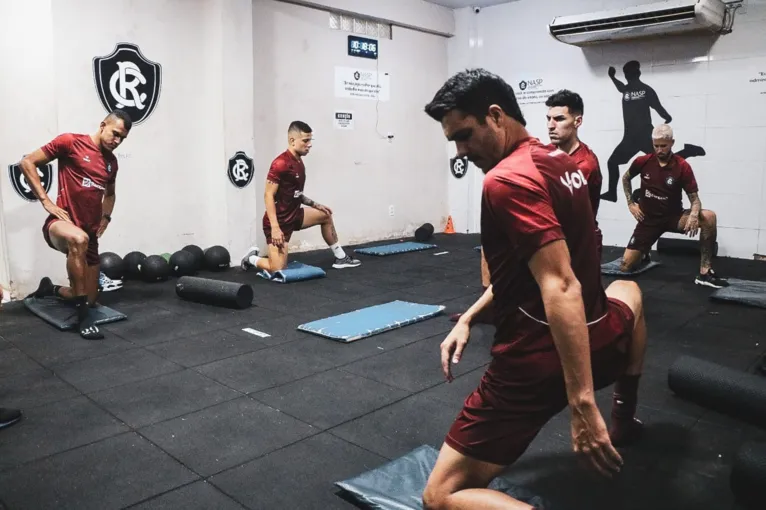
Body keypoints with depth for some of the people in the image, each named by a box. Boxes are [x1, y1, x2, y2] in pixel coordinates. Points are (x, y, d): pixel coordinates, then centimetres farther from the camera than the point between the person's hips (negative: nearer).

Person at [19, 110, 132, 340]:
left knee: (90, 299, 8)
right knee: (78, 239, -45)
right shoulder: (70, 142, -5)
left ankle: (49, 289, 42)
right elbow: (27, 163, -5)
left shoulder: (111, 162, 14)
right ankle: (83, 315, -35)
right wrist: (46, 201, -11)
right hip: (61, 223, -6)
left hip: (90, 233, 7)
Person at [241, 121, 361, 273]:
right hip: (279, 221, -9)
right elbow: (268, 196, -23)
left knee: (325, 215, 19)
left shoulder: (298, 161, 8)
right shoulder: (280, 163, -21)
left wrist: (315, 204, 18)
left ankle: (340, 258, 27)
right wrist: (275, 228, -29)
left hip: (294, 215, 10)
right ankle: (251, 258, 18)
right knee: (278, 270, -13)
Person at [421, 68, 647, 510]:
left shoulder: (507, 180, -21)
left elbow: (559, 287, -30)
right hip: (599, 341, 9)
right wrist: (468, 319, 16)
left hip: (539, 360, -9)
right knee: (628, 292, 46)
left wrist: (582, 404, -31)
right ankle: (625, 420, 48)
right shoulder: (560, 162, 9)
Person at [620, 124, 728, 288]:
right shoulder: (642, 162, -8)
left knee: (709, 217, -32)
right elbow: (625, 178, 13)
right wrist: (630, 204, 2)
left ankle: (705, 273, -25)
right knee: (625, 266, -8)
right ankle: (644, 253, 32)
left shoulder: (683, 167, -13)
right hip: (648, 219, 1)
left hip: (673, 217, -1)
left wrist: (694, 215, -33)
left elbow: (695, 198, -10)